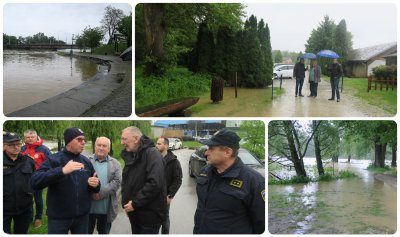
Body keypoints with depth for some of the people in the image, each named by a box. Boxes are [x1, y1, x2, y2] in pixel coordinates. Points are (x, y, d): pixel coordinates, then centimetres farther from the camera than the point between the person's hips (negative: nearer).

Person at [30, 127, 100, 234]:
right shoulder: (53, 160, -7)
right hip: (58, 217, -4)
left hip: (82, 217, 4)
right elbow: (35, 182, -22)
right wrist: (62, 171, -33)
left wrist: (95, 185, -10)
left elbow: (95, 188, 14)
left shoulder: (86, 161, 7)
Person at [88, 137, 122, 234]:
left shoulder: (115, 164, 4)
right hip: (88, 207, -1)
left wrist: (101, 193, -17)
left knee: (104, 233, 14)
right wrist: (91, 193, -20)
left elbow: (117, 182, -7)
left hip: (107, 208, 1)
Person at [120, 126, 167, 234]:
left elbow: (155, 183, -27)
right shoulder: (130, 156, 10)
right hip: (134, 213, 8)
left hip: (149, 214, -8)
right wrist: (125, 203, 1)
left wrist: (135, 203, -21)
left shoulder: (152, 154, -16)